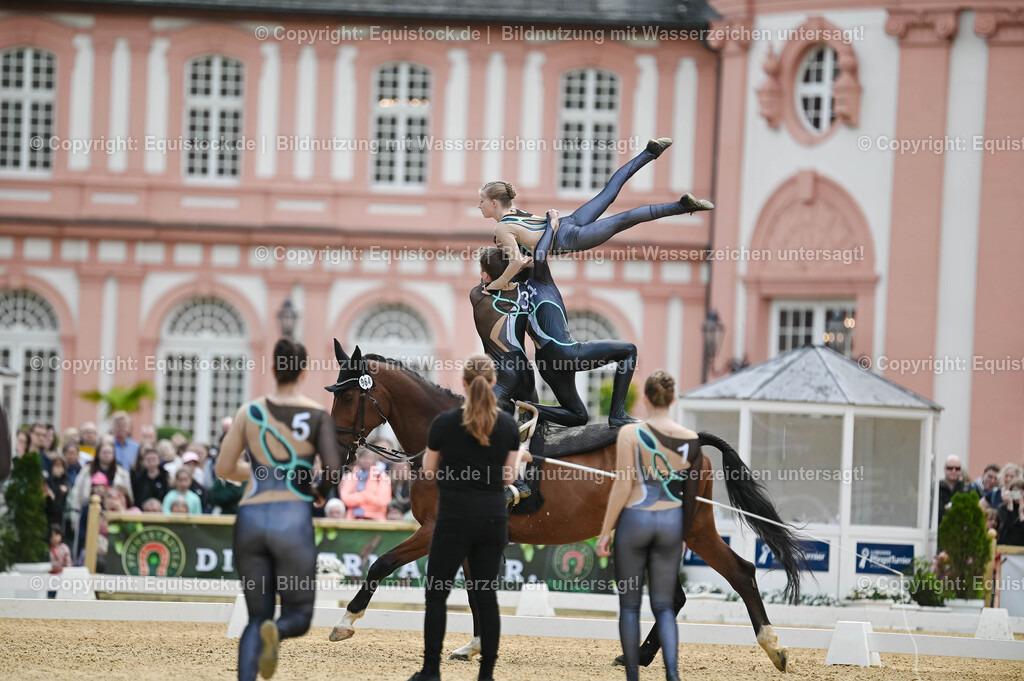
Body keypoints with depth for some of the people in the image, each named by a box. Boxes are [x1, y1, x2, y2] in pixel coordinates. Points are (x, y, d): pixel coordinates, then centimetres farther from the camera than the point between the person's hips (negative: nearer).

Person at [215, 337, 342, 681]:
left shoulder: (250, 412, 6)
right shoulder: (317, 415, 0)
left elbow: (223, 468, 8)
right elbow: (333, 468, -9)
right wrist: (320, 491, 13)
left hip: (250, 517, 2)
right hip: (293, 517, -2)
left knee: (257, 617, 13)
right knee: (299, 614, 9)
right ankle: (276, 631, -28)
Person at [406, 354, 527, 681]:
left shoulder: (444, 423, -10)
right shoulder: (508, 425, -2)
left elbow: (429, 471, 2)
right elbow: (507, 477, 5)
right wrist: (519, 458, 24)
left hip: (455, 520, -3)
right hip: (493, 520, 3)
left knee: (437, 594, 7)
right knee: (486, 594, 8)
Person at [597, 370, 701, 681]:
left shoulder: (631, 433, -11)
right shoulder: (691, 440, -1)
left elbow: (623, 487, -12)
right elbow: (691, 494, 6)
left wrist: (605, 532, -5)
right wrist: (684, 536, 18)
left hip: (634, 519, -3)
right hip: (671, 522, 3)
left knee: (629, 605, 10)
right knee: (664, 606, 8)